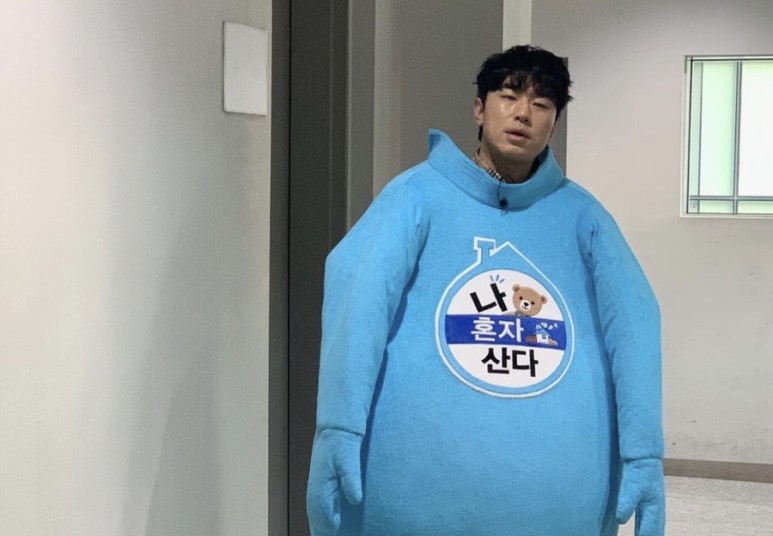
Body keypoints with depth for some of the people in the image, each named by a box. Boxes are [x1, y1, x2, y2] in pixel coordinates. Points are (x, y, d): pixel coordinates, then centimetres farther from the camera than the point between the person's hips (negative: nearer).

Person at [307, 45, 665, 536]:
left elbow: (632, 320, -1)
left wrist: (644, 455, -13)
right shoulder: (419, 194, 1)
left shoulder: (579, 214, 9)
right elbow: (360, 290, -14)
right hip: (422, 468, -2)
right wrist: (340, 428, -28)